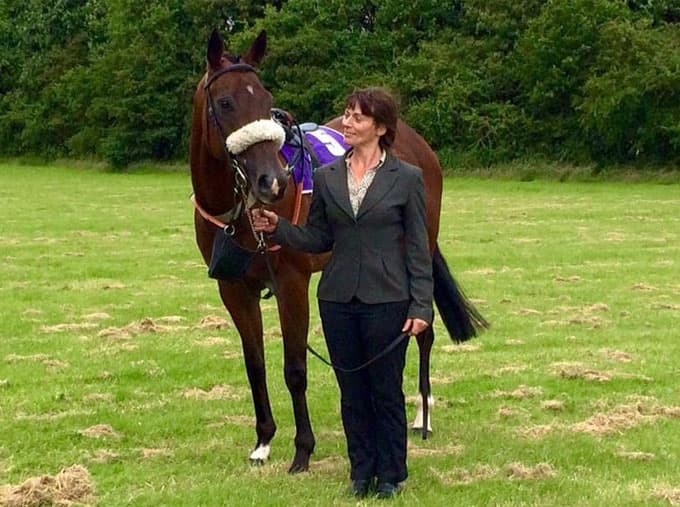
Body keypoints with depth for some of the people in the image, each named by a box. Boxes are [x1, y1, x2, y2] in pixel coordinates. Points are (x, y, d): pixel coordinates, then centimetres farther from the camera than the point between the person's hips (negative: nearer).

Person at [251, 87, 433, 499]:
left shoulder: (407, 179, -4)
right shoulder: (326, 178, 6)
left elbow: (418, 248, -4)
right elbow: (318, 239, 10)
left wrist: (421, 305, -9)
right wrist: (277, 228, -6)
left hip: (387, 299, -4)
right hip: (338, 299, 4)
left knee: (386, 391, 5)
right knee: (352, 392, 12)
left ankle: (390, 476, 18)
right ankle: (361, 473, 23)